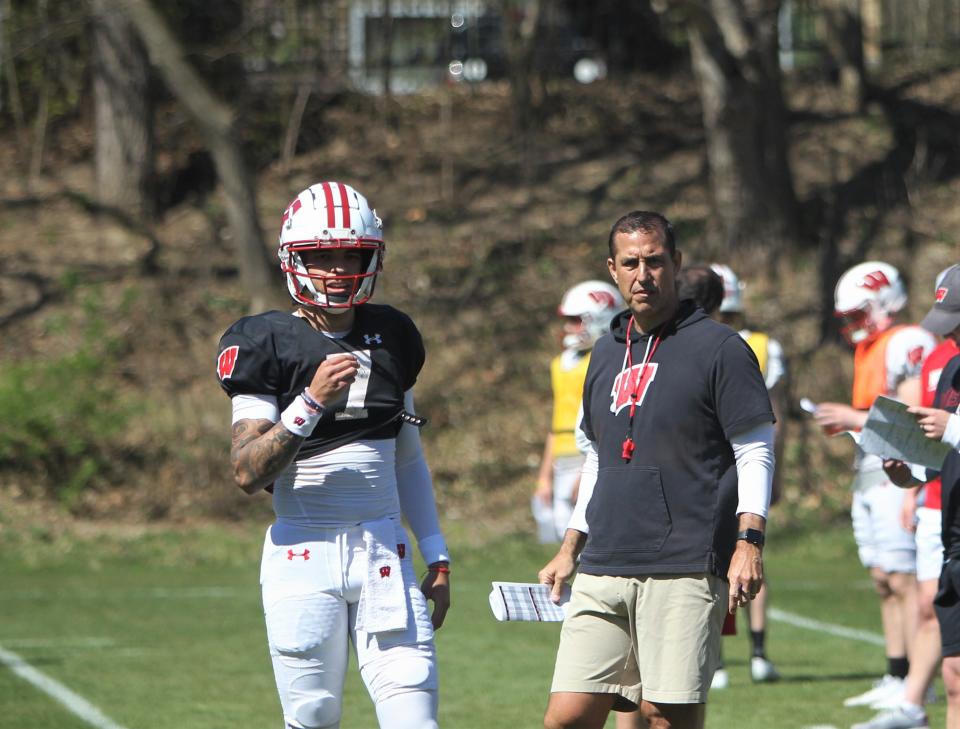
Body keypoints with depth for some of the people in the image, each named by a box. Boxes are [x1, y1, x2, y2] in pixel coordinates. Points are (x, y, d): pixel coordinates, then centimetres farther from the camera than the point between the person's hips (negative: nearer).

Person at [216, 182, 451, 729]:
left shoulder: (392, 337, 11)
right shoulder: (267, 345, -4)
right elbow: (248, 473, -12)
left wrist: (437, 556, 16)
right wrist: (312, 401, -22)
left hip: (385, 551, 3)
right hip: (304, 555, -3)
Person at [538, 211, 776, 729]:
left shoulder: (717, 348, -2)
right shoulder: (607, 353, 18)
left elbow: (756, 452, -4)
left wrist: (748, 542, -14)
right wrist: (569, 551, 23)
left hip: (684, 571, -6)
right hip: (603, 570, 6)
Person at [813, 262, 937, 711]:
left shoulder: (909, 345, -12)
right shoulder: (870, 351, 18)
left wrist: (856, 419, -13)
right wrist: (843, 424, 7)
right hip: (868, 481, 10)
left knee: (904, 580, -9)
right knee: (883, 582, 9)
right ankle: (896, 677, 13)